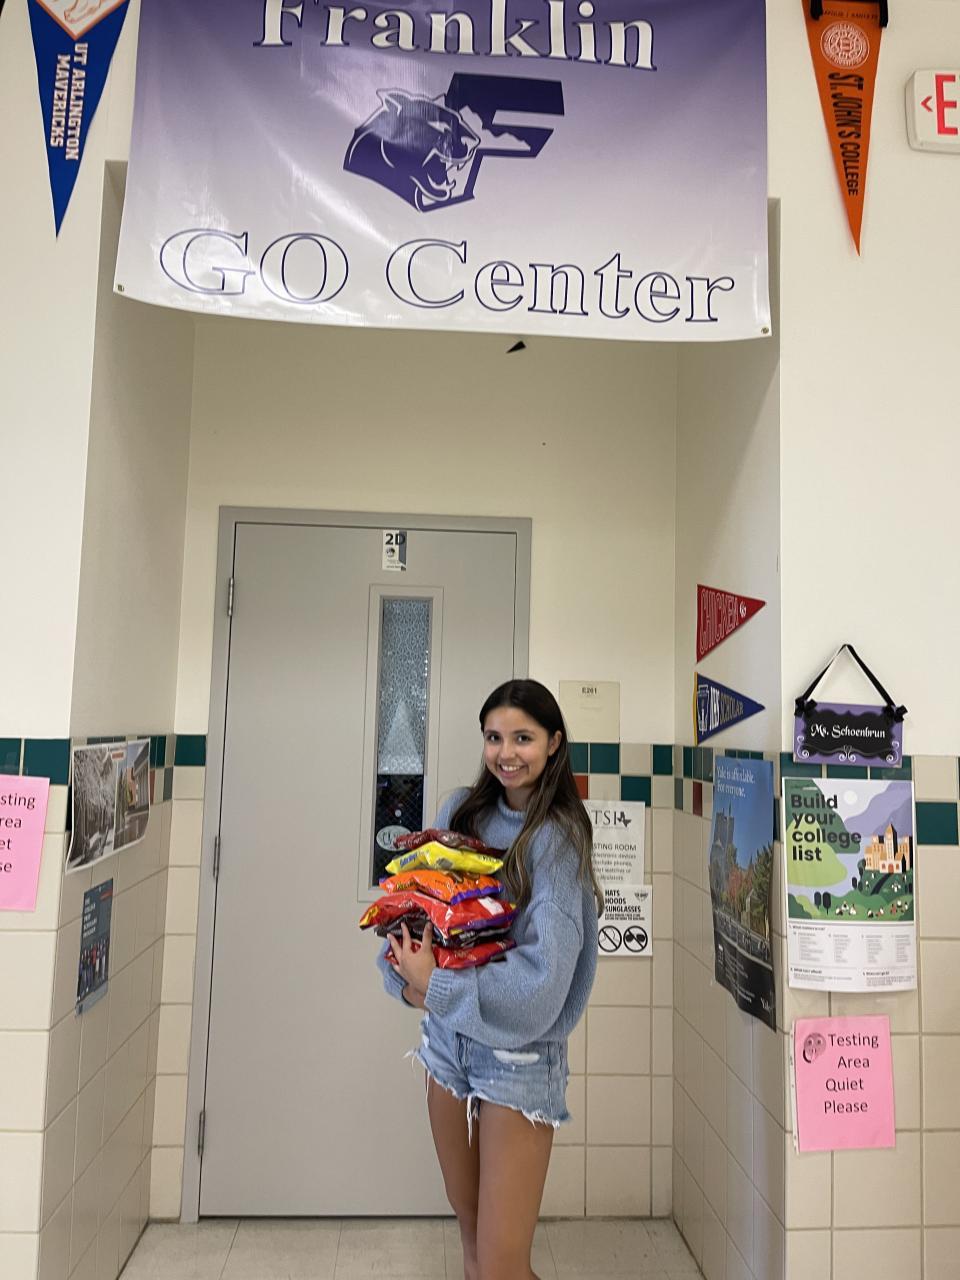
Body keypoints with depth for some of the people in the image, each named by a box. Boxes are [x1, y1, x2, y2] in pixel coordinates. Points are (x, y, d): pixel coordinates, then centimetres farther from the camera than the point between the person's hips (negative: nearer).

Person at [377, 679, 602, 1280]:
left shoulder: (556, 838, -15)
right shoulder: (463, 809, 1)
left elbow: (542, 979, -22)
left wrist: (435, 987, -21)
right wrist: (410, 975, -16)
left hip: (519, 1055, -5)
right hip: (450, 1040, 5)